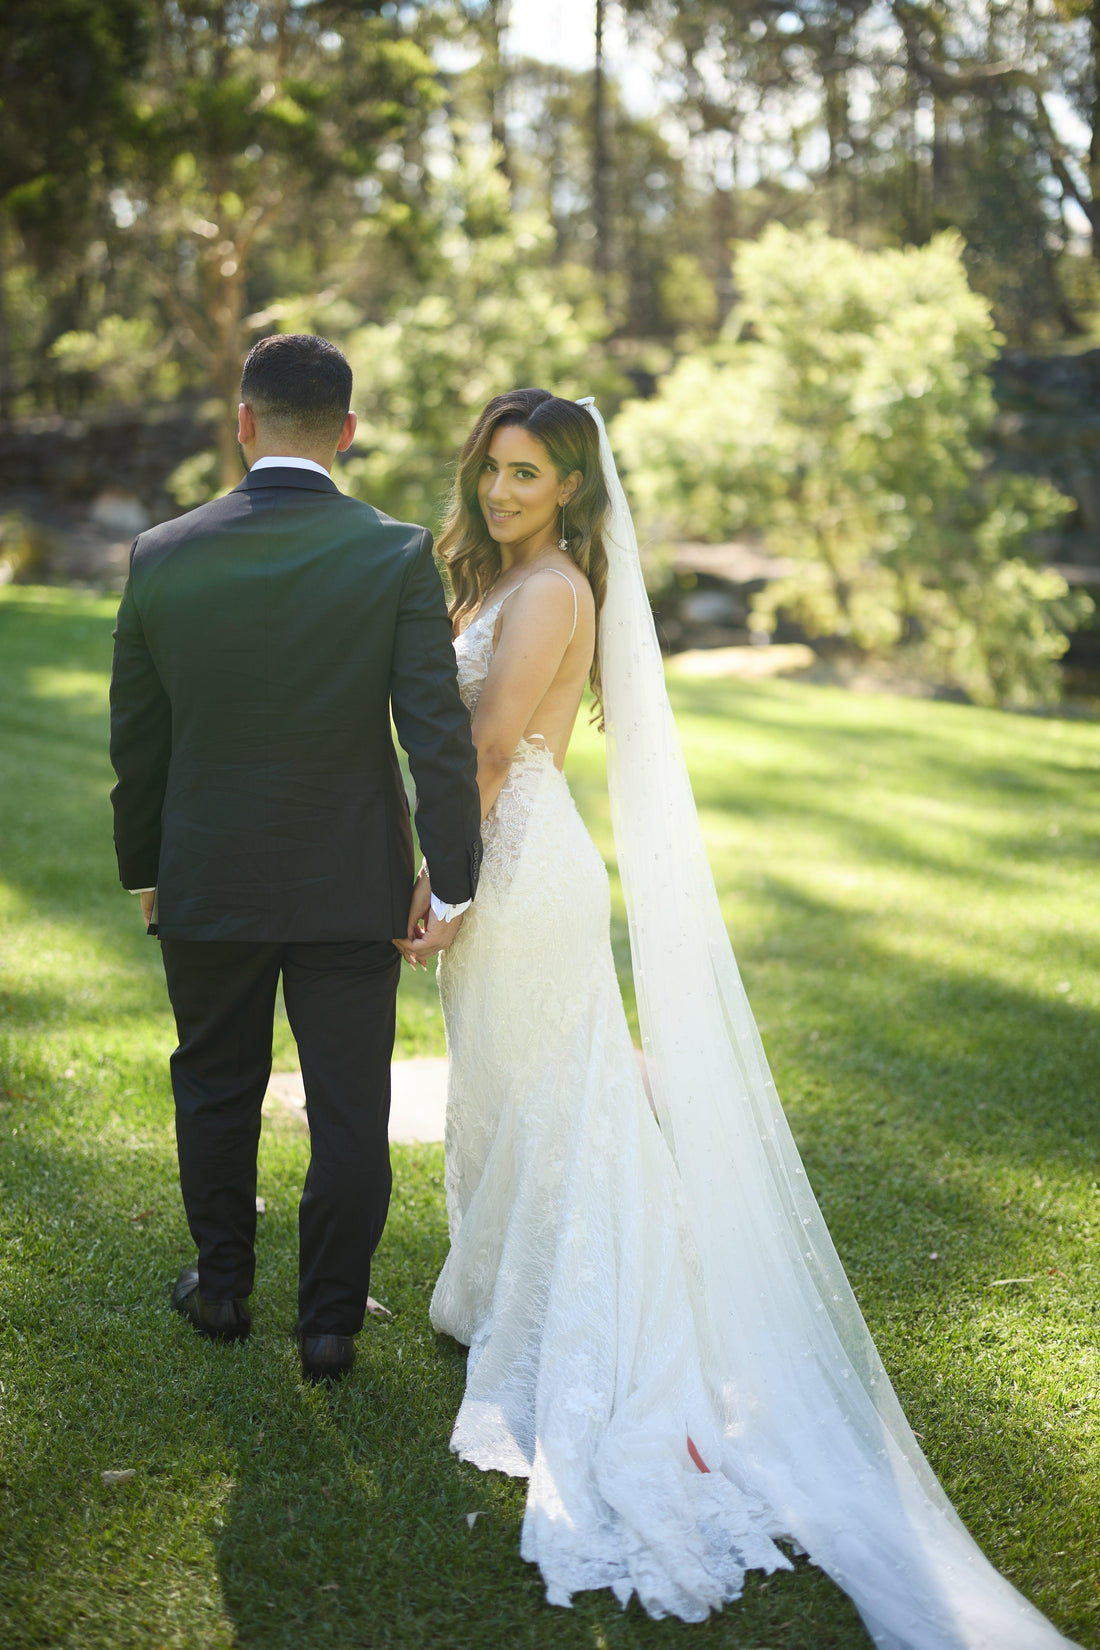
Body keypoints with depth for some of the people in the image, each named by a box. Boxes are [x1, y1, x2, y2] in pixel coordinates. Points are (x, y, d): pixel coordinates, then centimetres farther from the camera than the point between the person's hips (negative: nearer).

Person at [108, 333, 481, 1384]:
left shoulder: (162, 557, -6)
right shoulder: (397, 555, -12)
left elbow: (135, 738, 1)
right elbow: (438, 733, -14)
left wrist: (143, 869, 14)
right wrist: (452, 877, -6)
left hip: (206, 883, 2)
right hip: (353, 890, -1)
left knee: (215, 1090, 20)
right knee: (348, 1112, 10)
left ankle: (222, 1288, 35)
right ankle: (330, 1325, 19)